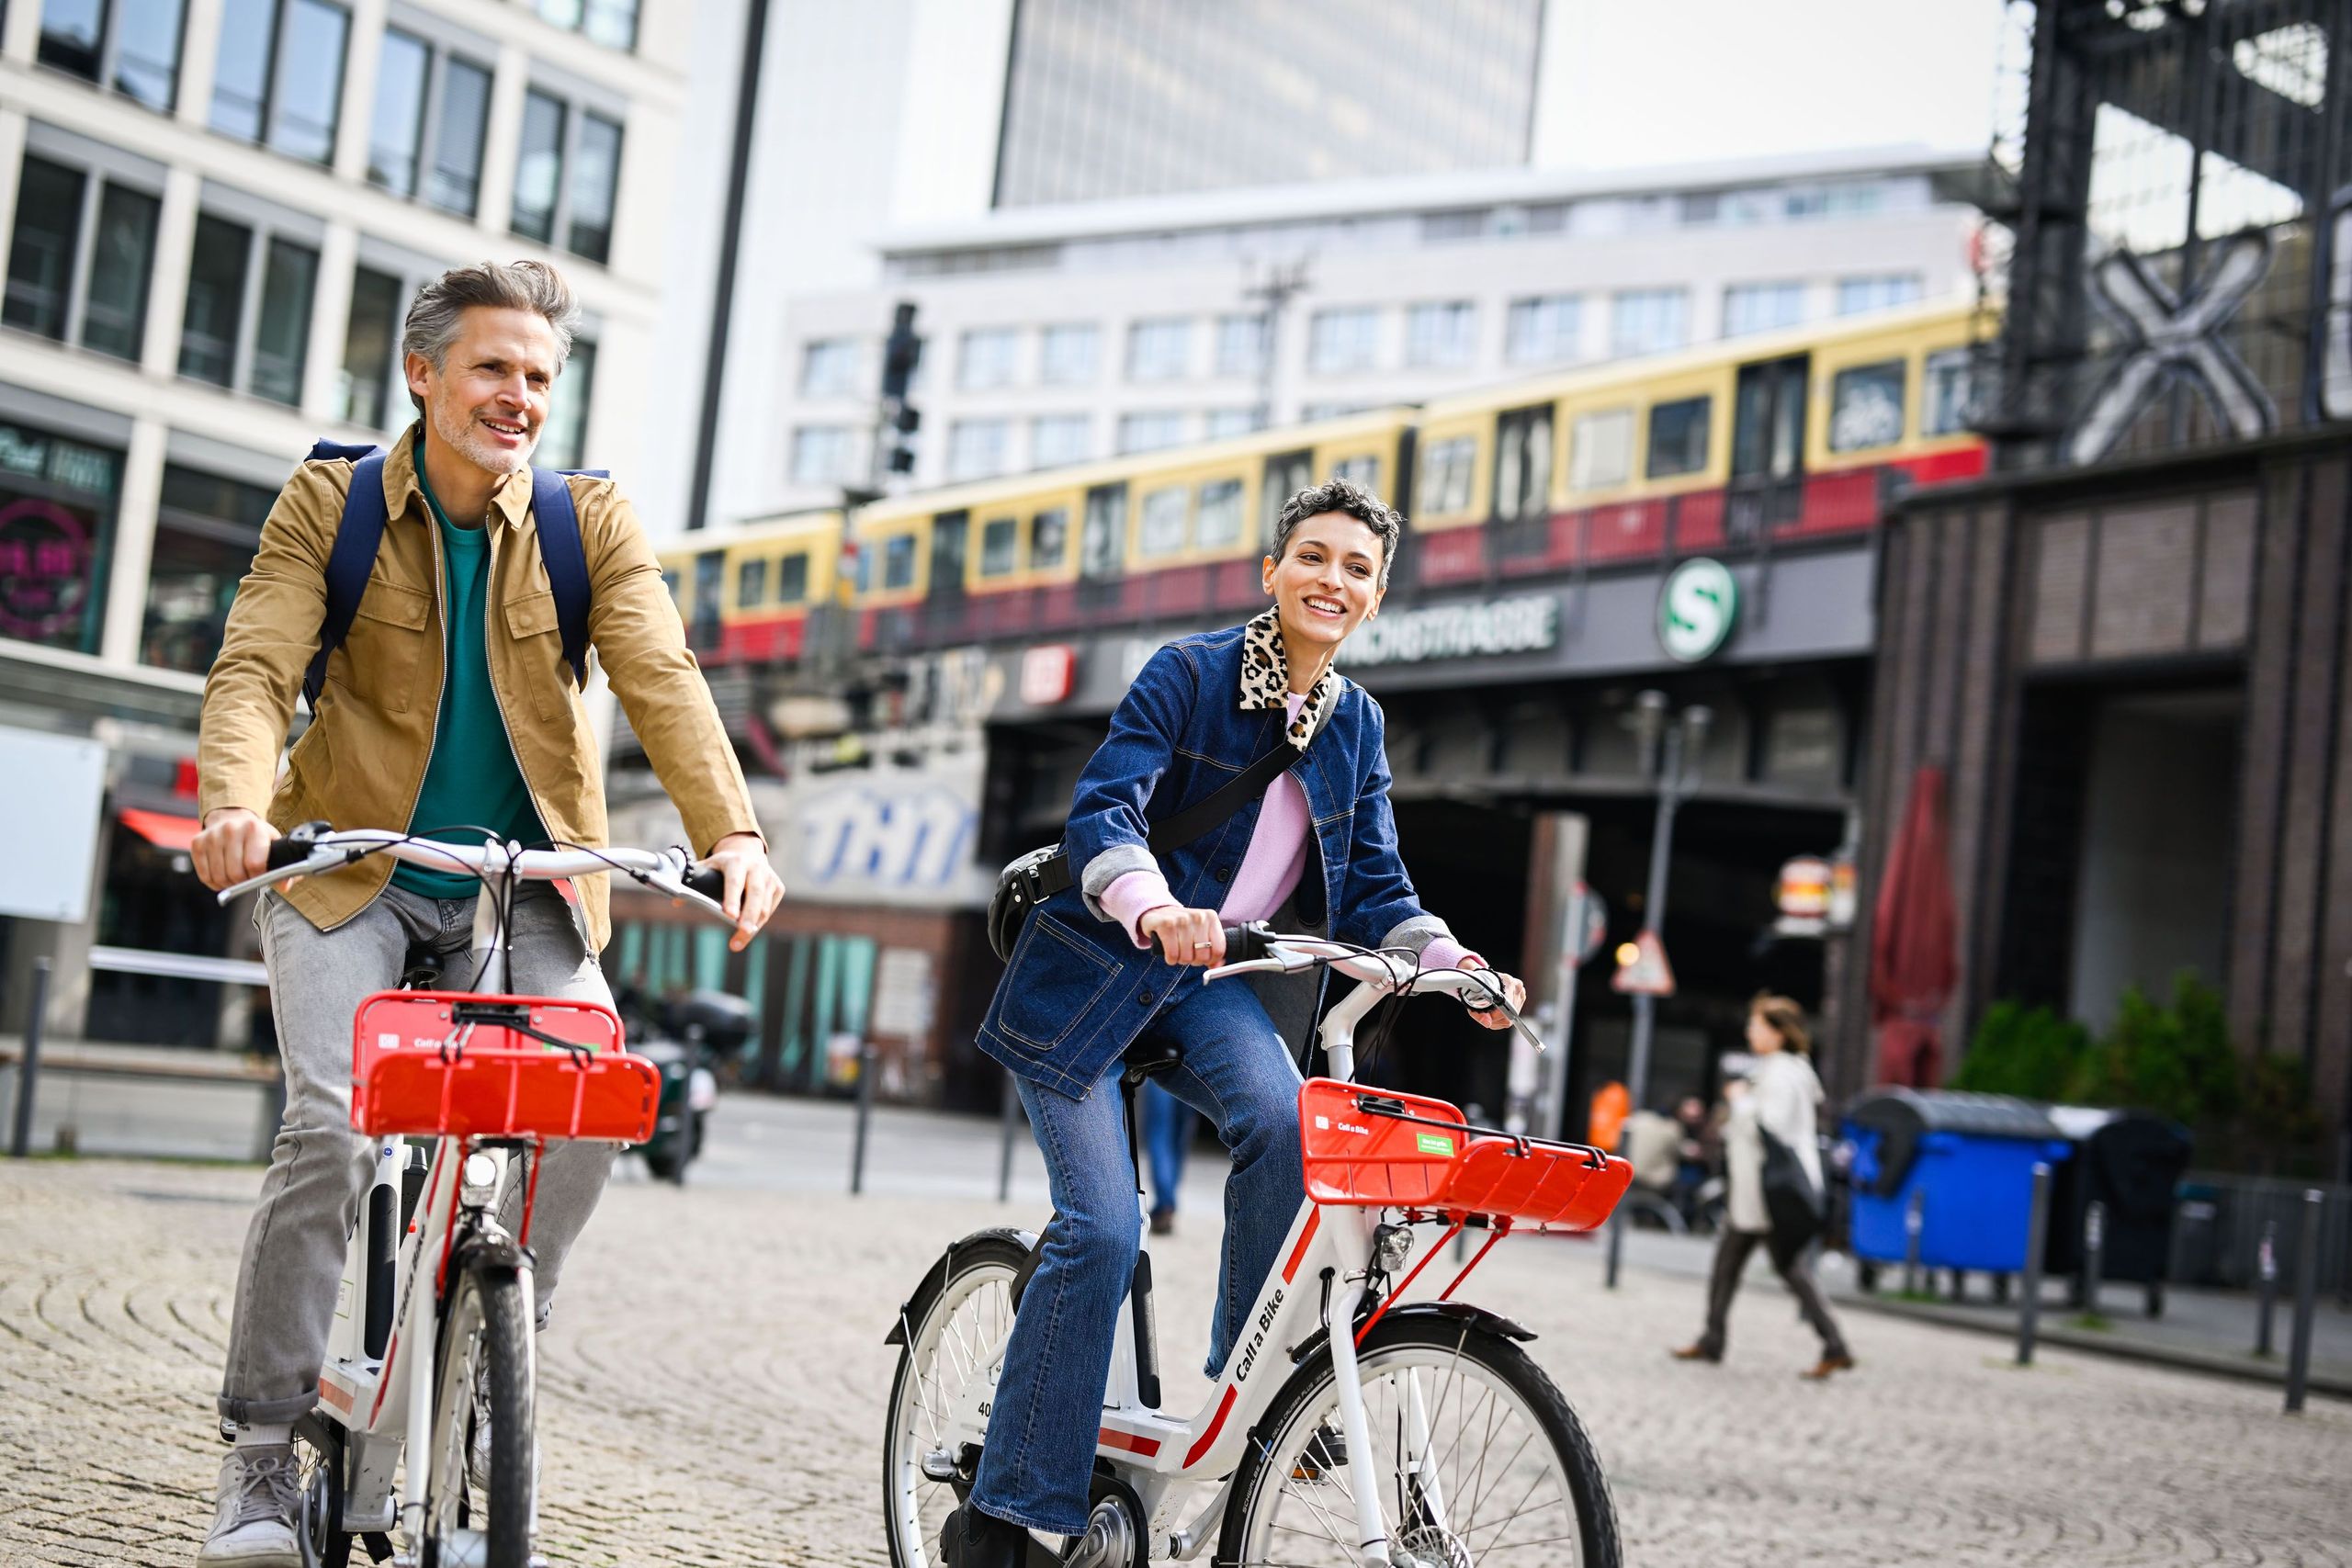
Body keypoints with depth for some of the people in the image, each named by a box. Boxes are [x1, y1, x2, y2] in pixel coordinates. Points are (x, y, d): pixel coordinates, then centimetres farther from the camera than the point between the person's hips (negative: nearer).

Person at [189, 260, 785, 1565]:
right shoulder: (329, 504, -3)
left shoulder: (591, 519, -1)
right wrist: (236, 804, -35)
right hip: (350, 869, -1)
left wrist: (730, 830, -30)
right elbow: (255, 669, -14)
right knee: (332, 1126, -19)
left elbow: (661, 678, -13)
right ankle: (262, 1452, -3)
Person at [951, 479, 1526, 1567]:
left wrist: (1453, 964, -14)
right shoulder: (1189, 673, -10)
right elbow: (1102, 809, -22)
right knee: (1101, 1228, -15)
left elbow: (1375, 886, 5)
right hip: (1092, 970, -4)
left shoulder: (1357, 724, 6)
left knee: (1281, 1116, -29)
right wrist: (1150, 904, -41)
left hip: (1208, 977, 4)